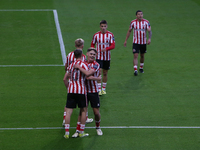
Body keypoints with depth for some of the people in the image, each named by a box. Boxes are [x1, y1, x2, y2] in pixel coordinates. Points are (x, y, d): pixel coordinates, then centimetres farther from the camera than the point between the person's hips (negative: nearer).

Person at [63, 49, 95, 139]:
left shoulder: (71, 65, 14)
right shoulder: (83, 64, -4)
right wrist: (93, 70, -8)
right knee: (83, 110, 12)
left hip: (71, 90, 4)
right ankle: (81, 132, 14)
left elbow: (65, 79, 15)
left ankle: (66, 133, -3)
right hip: (81, 90, -4)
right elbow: (87, 73, -25)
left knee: (68, 111, 2)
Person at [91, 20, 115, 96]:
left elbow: (113, 46, -10)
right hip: (99, 57, -1)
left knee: (105, 73, 10)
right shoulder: (96, 35, -2)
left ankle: (103, 89, 24)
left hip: (107, 57, 1)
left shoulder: (110, 35, -4)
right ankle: (99, 90, -8)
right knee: (99, 72, -11)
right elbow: (92, 44, 8)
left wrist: (106, 49, -28)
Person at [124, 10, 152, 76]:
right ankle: (135, 70, -17)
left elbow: (149, 31, -10)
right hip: (135, 42, -1)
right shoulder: (133, 22, -4)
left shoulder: (146, 22, -6)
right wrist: (126, 40, 7)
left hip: (143, 42, 1)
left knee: (142, 56, 15)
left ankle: (141, 68, 35)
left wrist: (149, 38, -29)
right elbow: (129, 31, 7)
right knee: (135, 56, -12)